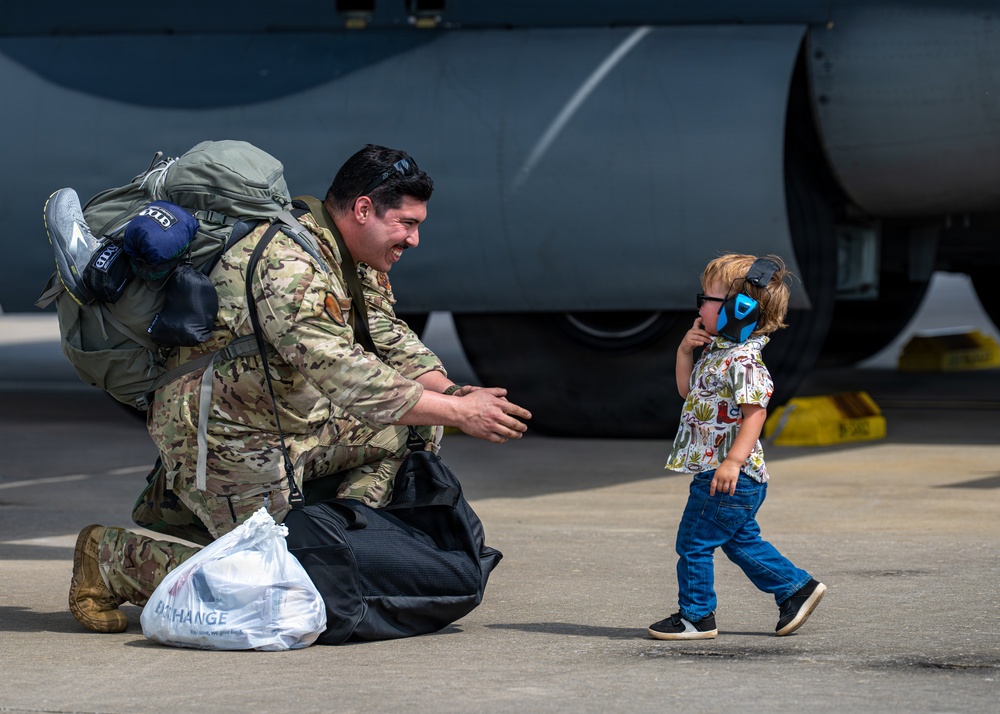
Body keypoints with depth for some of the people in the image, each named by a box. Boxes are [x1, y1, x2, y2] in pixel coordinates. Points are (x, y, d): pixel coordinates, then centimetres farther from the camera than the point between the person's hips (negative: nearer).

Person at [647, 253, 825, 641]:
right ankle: (797, 587, 27)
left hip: (730, 477, -10)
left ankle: (696, 616, 6)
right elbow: (688, 390, 23)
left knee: (694, 541, -3)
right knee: (741, 541, 20)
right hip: (710, 468, 10)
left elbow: (754, 413, -26)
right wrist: (685, 352, 7)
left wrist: (734, 461, -34)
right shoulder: (716, 351, 12)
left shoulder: (743, 362, -20)